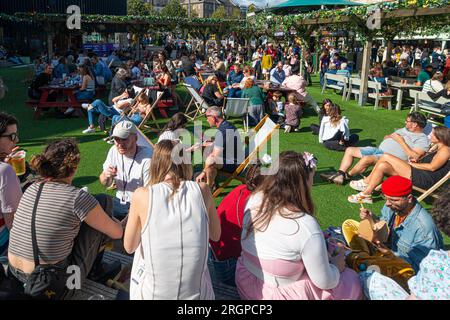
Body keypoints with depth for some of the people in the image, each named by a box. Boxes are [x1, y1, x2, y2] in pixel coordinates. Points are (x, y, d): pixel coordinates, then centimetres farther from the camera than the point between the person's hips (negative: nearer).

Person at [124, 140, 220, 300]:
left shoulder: (142, 194, -12)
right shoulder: (202, 189, -7)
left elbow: (129, 247, 2)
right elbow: (216, 236, 8)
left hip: (152, 293, -1)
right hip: (197, 293, 2)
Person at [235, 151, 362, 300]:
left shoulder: (254, 199, -12)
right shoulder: (306, 226, -30)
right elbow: (325, 282, -18)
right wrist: (336, 266, 3)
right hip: (281, 294, -6)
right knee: (351, 279, 13)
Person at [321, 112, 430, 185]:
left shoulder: (422, 139, -4)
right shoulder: (404, 129, 22)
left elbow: (414, 156, -21)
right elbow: (386, 137, 27)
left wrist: (401, 141, -15)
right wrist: (391, 136, 3)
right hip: (378, 149, 10)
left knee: (366, 159, -35)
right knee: (349, 150, 3)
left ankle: (347, 176, -12)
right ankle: (339, 175, -6)